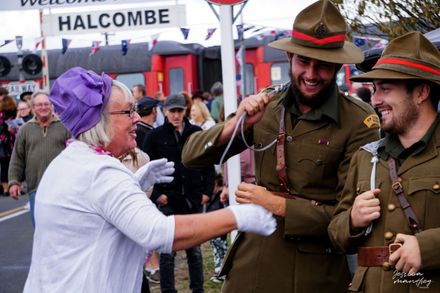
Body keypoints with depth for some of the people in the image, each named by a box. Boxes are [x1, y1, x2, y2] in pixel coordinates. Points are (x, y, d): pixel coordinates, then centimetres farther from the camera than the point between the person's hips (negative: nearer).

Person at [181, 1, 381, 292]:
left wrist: (278, 205, -18)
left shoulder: (359, 121, -12)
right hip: (253, 259, 3)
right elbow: (191, 157, 0)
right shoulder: (266, 105, 0)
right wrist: (236, 123, -17)